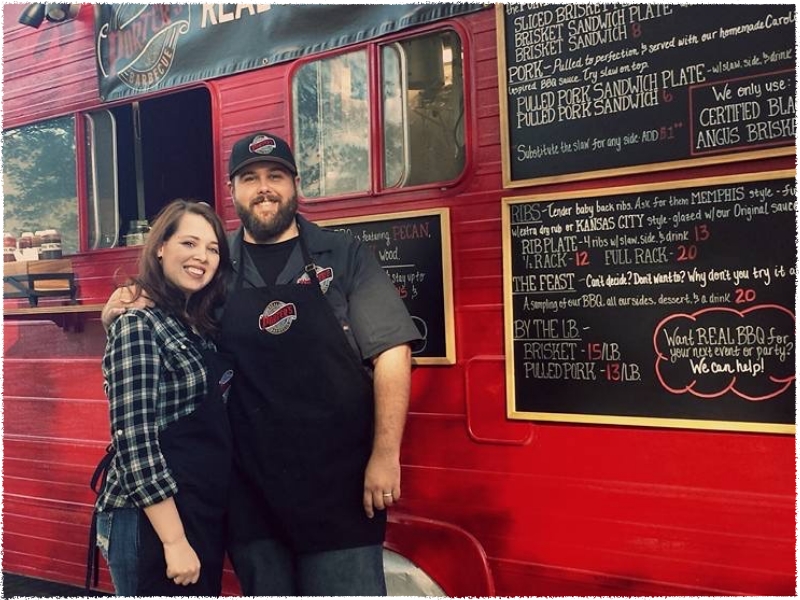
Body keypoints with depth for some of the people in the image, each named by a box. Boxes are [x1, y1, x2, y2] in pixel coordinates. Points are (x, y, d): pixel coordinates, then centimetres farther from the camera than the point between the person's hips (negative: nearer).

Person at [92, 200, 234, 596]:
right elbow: (135, 441, -19)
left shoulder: (201, 327, 9)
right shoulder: (138, 326, -14)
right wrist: (174, 541, -20)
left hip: (203, 514, 8)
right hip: (151, 521, -8)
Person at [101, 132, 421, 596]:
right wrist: (120, 310, -6)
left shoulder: (345, 256, 0)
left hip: (339, 477, -2)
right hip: (249, 485, 3)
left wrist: (386, 454, -12)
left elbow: (391, 352, -5)